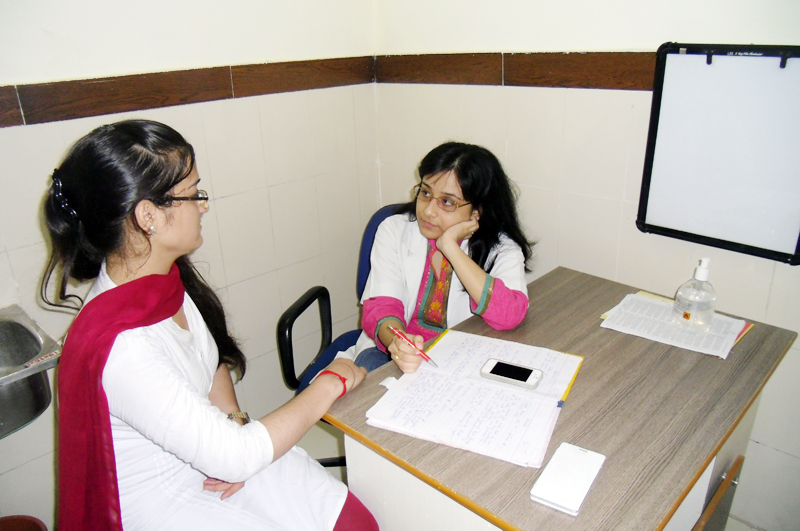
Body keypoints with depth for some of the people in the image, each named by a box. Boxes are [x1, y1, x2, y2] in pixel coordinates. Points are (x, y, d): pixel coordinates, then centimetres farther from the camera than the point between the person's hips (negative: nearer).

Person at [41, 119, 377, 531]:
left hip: (206, 453, 7)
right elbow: (233, 458, -28)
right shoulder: (122, 347, -32)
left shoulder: (166, 279, -6)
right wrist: (331, 383, -17)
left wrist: (234, 422, -7)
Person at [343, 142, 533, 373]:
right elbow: (380, 306, -9)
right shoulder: (394, 230, -1)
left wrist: (450, 247, -22)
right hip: (388, 351, 1)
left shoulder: (502, 250, -5)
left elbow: (510, 315, -23)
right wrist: (397, 342, -34)